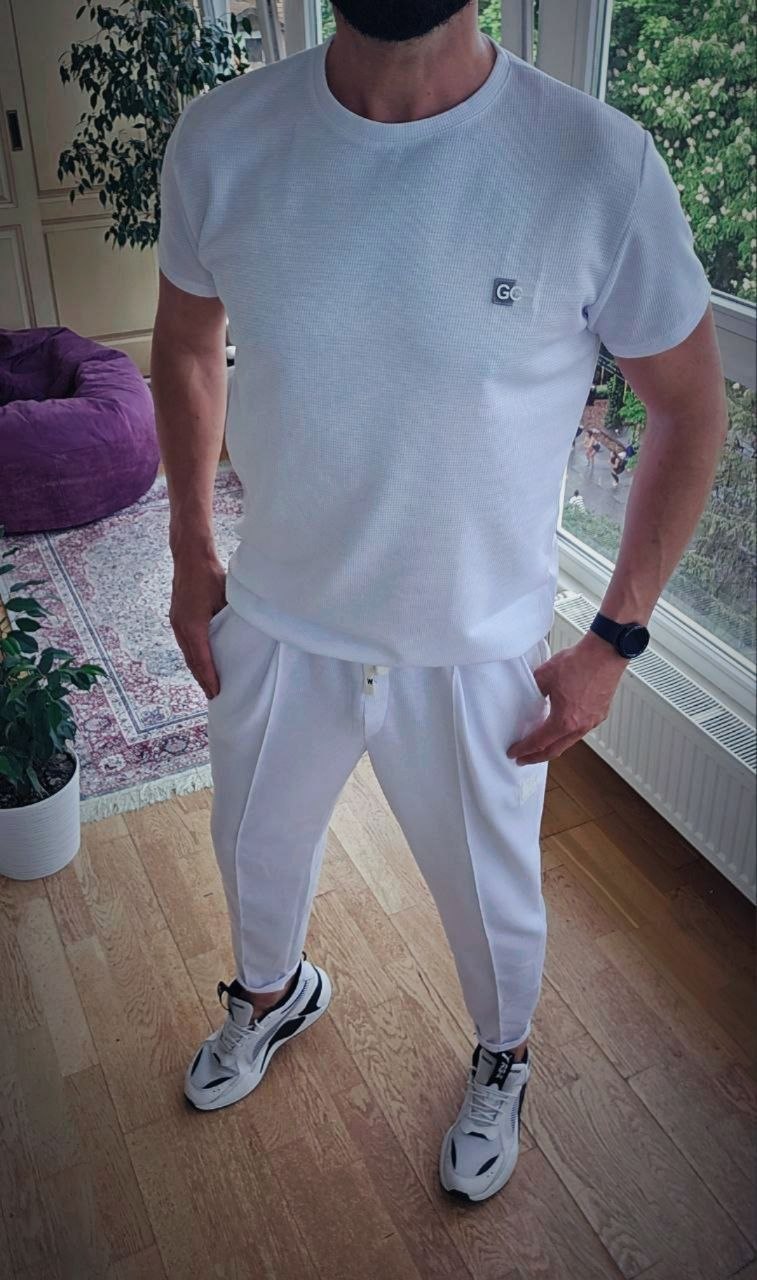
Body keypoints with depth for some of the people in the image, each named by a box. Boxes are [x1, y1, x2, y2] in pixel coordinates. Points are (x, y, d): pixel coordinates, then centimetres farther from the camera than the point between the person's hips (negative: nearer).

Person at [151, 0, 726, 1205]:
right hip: (272, 622, 3)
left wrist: (613, 641, -9)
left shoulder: (602, 167, -22)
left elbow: (691, 407, -9)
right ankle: (275, 992, 64)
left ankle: (501, 1058, 57)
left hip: (477, 651, -2)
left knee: (492, 893, 21)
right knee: (255, 850, 27)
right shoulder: (219, 141, -14)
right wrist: (191, 554, 8)